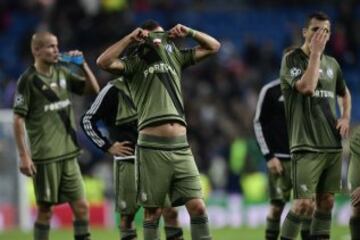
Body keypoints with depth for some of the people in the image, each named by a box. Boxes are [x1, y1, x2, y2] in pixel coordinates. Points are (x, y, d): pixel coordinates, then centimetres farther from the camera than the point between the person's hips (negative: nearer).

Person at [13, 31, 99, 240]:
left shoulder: (62, 73, 9)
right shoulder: (28, 80, -8)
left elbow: (93, 89, 16)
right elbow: (18, 120, -9)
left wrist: (83, 65, 0)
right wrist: (24, 155, -14)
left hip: (68, 154, 6)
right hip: (45, 158, -6)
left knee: (81, 206, 3)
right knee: (45, 209, 0)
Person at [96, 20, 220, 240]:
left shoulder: (175, 57, 20)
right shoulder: (136, 64, 7)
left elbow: (213, 46, 25)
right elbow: (104, 62, -11)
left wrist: (189, 32, 11)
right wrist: (130, 38, -7)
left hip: (181, 148, 4)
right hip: (152, 148, -4)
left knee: (198, 207, -3)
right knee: (153, 211, 2)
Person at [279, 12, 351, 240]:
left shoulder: (332, 63, 14)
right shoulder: (292, 59, -5)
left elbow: (345, 93, 30)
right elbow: (306, 87, -23)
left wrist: (346, 118, 11)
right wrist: (315, 53, -15)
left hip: (333, 144, 6)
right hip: (306, 144, -6)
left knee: (326, 201, 7)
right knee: (303, 203, -14)